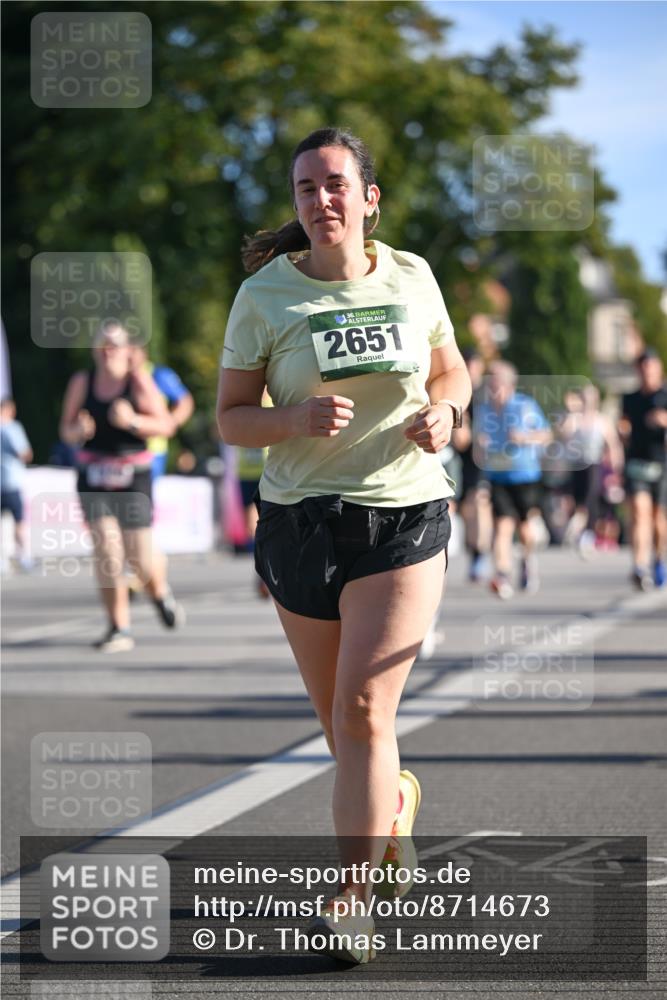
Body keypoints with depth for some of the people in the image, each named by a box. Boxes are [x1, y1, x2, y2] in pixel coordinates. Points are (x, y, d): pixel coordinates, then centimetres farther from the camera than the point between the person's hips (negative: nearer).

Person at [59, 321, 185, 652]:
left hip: (133, 477, -2)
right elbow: (66, 431, 11)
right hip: (94, 478, 2)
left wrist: (133, 421, -21)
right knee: (106, 548, -11)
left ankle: (161, 594, 35)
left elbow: (165, 425, -5)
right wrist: (78, 430, -12)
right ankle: (119, 629, -5)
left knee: (140, 555, -1)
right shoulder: (81, 382, 4)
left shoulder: (139, 382, -3)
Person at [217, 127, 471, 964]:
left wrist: (442, 410, -7)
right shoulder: (263, 296, -4)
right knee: (337, 718, 12)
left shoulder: (411, 277, 1)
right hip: (300, 521, 1)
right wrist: (297, 418, -21)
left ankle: (351, 903, -12)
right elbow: (231, 419, -1)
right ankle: (396, 798, 45)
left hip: (404, 521, -1)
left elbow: (452, 371, 16)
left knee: (364, 712, -15)